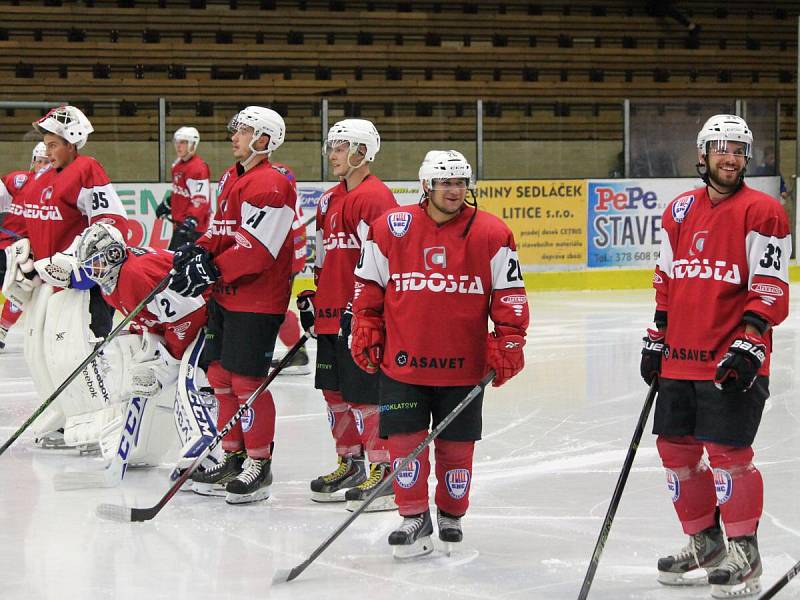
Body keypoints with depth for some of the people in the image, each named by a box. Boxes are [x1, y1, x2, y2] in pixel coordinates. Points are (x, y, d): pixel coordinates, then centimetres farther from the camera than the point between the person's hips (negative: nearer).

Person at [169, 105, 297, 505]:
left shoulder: (270, 185, -17)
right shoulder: (232, 179, 15)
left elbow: (256, 249, -22)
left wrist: (212, 271, -23)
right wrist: (199, 251, -2)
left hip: (257, 300, -10)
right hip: (225, 295, 10)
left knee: (246, 381, -7)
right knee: (220, 375, 12)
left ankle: (258, 466, 4)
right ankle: (233, 458, 23)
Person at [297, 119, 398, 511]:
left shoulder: (375, 197, -12)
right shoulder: (331, 200, 17)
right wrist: (312, 300, 19)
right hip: (331, 316, 9)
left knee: (365, 394, -7)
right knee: (335, 390, 14)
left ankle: (384, 473, 0)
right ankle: (351, 464, 25)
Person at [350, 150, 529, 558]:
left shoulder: (491, 234, -1)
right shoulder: (390, 228, -1)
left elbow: (510, 293, 4)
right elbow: (368, 284, 9)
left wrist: (507, 342, -2)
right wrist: (365, 331, 6)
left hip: (463, 365, 0)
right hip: (403, 360, 0)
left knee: (457, 445, 8)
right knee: (406, 439, -2)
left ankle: (452, 515, 27)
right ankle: (414, 518, 11)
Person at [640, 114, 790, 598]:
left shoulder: (762, 212, -7)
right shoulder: (680, 211, 12)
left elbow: (770, 289, -11)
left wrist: (748, 343, -20)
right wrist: (657, 340, 17)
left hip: (733, 363, -7)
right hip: (680, 359, 7)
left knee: (727, 451, -9)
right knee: (676, 448, 10)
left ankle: (744, 554, 4)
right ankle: (704, 543, 26)